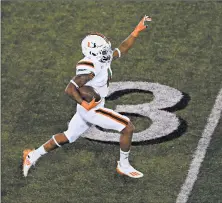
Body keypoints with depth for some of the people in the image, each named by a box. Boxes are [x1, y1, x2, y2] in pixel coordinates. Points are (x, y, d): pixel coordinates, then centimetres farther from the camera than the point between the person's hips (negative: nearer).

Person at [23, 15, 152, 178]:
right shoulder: (90, 68, -27)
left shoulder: (101, 58, 0)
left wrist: (136, 31, 7)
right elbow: (70, 89, -29)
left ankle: (33, 156, 30)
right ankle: (124, 166, 10)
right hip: (91, 109, -10)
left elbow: (121, 50, 13)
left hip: (90, 108, 10)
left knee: (68, 137, 22)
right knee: (128, 127, -5)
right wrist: (84, 104, -24)